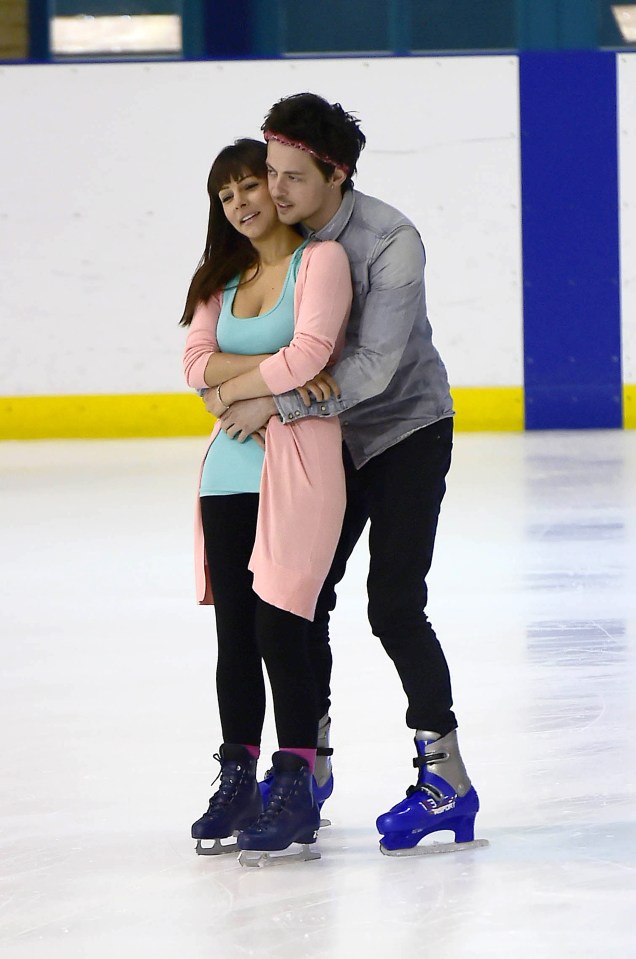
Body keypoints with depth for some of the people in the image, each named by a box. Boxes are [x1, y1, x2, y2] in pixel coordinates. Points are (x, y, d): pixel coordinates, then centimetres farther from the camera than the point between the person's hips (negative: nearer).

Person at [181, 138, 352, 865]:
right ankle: (236, 783, 17)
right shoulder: (222, 277, 18)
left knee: (279, 628, -9)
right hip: (230, 470, 7)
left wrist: (236, 386, -3)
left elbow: (309, 355, -16)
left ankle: (296, 792, -3)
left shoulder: (321, 260, -3)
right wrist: (275, 369, -10)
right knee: (234, 635, 9)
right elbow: (198, 363, 5)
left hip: (298, 463, -7)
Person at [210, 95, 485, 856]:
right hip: (331, 436, 6)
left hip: (406, 430, -6)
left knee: (393, 605, -12)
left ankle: (446, 780, -4)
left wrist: (279, 404, -29)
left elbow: (374, 368, -29)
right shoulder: (280, 239, -7)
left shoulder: (391, 243, -25)